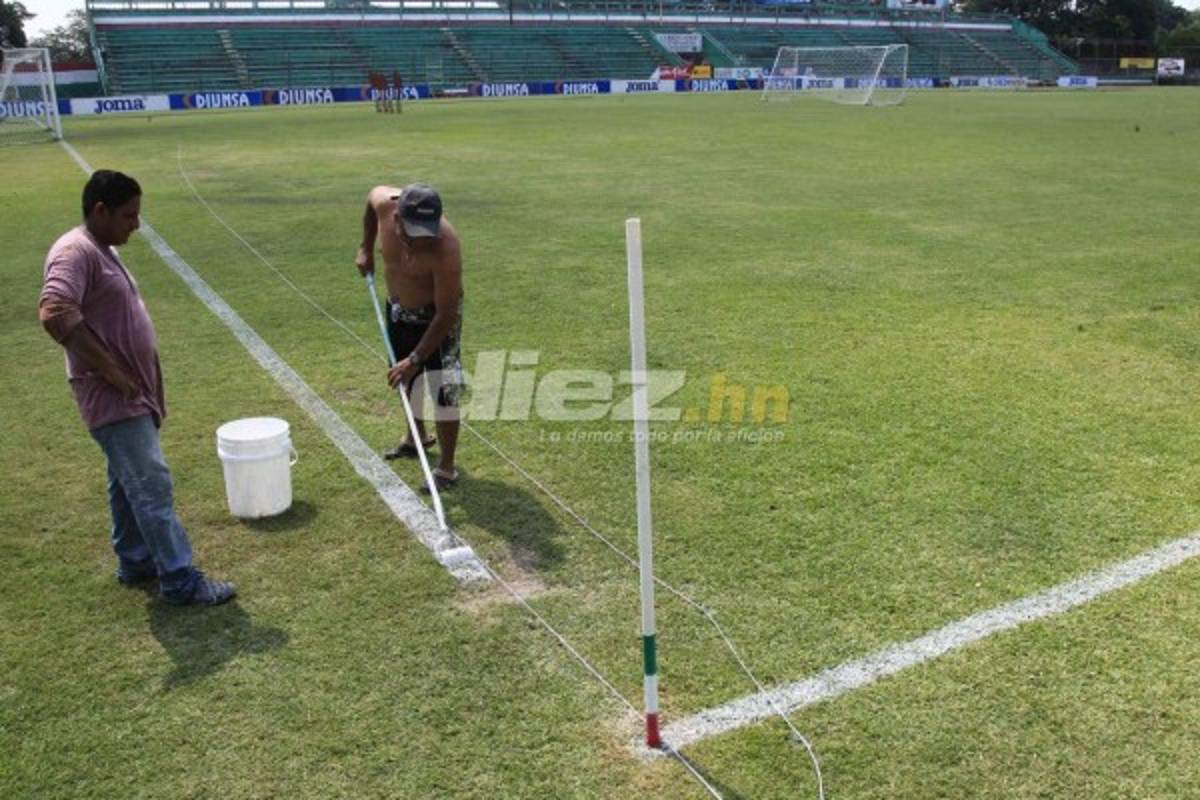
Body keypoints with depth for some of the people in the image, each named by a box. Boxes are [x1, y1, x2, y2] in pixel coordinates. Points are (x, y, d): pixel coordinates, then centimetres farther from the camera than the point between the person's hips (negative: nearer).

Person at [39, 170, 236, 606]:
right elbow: (56, 314, -32)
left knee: (129, 484, 18)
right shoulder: (75, 252, -17)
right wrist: (109, 370, -26)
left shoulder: (103, 251, 15)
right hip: (113, 398, -10)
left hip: (132, 393, 10)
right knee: (152, 486, -7)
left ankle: (136, 563, 31)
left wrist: (150, 387, 20)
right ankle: (180, 580, -1)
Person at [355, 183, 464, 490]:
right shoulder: (384, 202, -25)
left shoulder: (445, 248, -38)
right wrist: (366, 249, 6)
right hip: (398, 308, 6)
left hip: (437, 314, -6)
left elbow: (446, 314, -33)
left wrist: (416, 359, -33)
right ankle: (416, 438, 43)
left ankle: (446, 466, 1)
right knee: (405, 378, 21)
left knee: (443, 387, -11)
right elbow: (372, 200, 4)